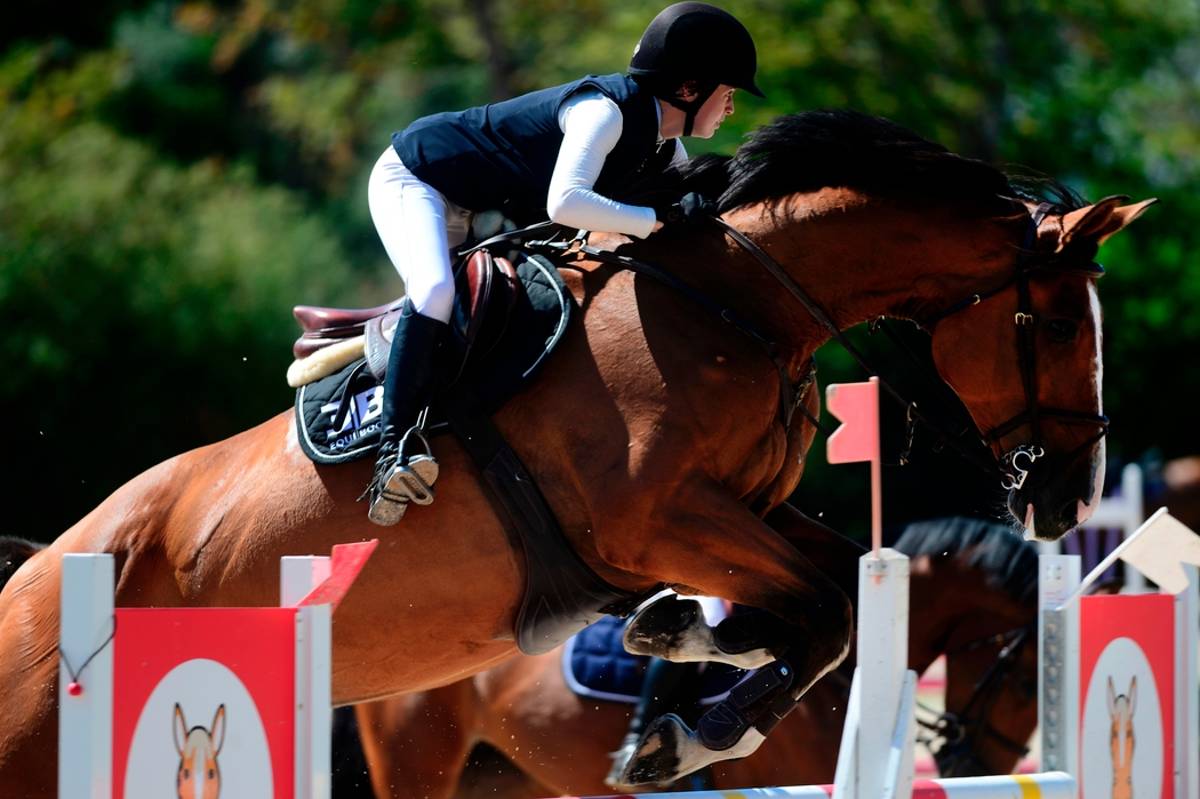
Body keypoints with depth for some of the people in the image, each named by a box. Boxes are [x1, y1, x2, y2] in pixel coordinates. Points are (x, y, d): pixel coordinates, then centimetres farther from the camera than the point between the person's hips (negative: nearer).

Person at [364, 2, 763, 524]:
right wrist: (657, 219, -41)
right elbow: (565, 204, -45)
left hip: (482, 216, 10)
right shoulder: (604, 110, -30)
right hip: (414, 178, -10)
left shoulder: (666, 153, -2)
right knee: (435, 290, -33)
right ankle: (396, 444, -34)